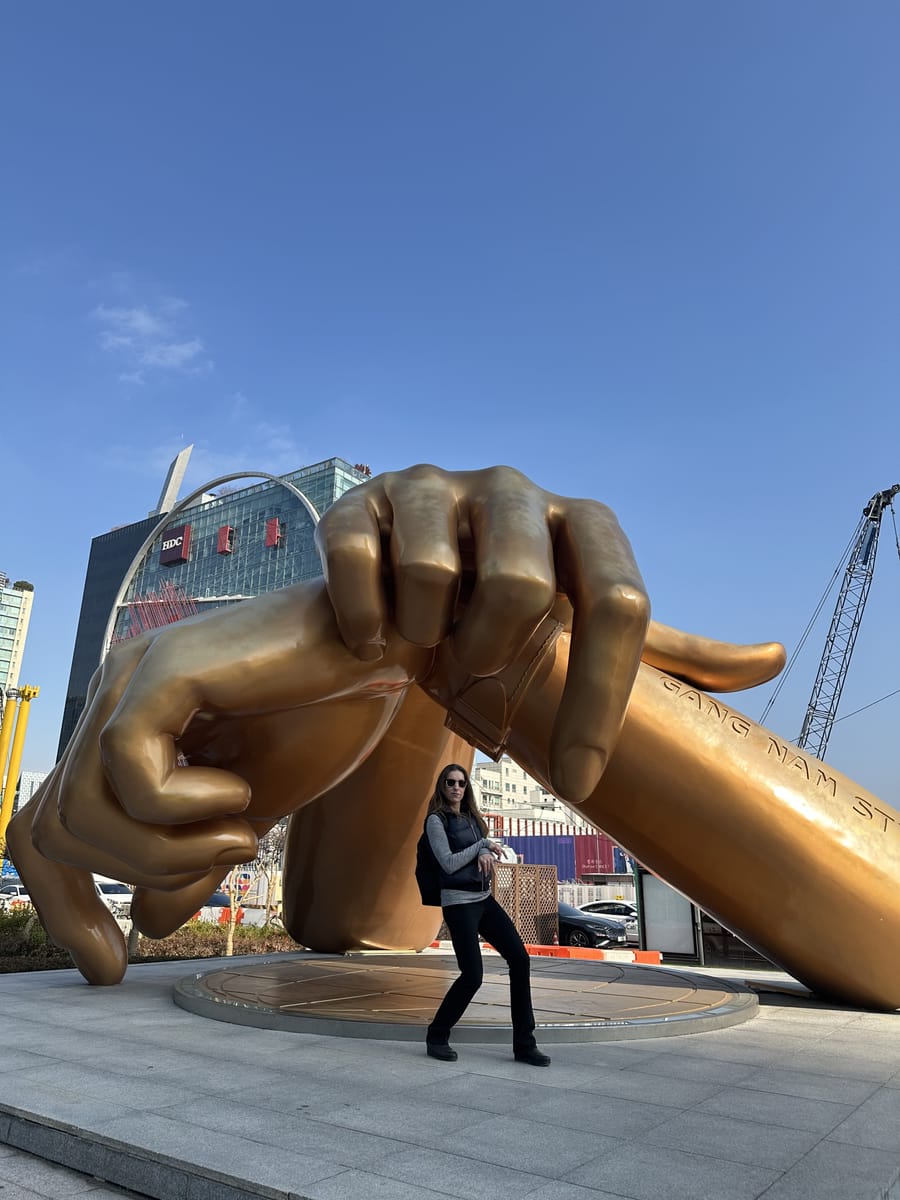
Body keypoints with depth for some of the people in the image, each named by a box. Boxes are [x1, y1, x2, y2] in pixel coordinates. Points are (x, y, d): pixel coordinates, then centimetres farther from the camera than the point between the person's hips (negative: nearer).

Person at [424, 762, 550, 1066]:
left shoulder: (471, 816, 14)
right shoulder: (436, 819, -7)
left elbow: (486, 849, 10)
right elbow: (448, 863, -13)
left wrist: (484, 854, -14)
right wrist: (483, 845, -7)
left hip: (484, 899, 7)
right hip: (458, 902, -7)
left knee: (520, 958, -4)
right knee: (472, 975, -10)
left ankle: (523, 1044, 3)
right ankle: (436, 1037, 14)